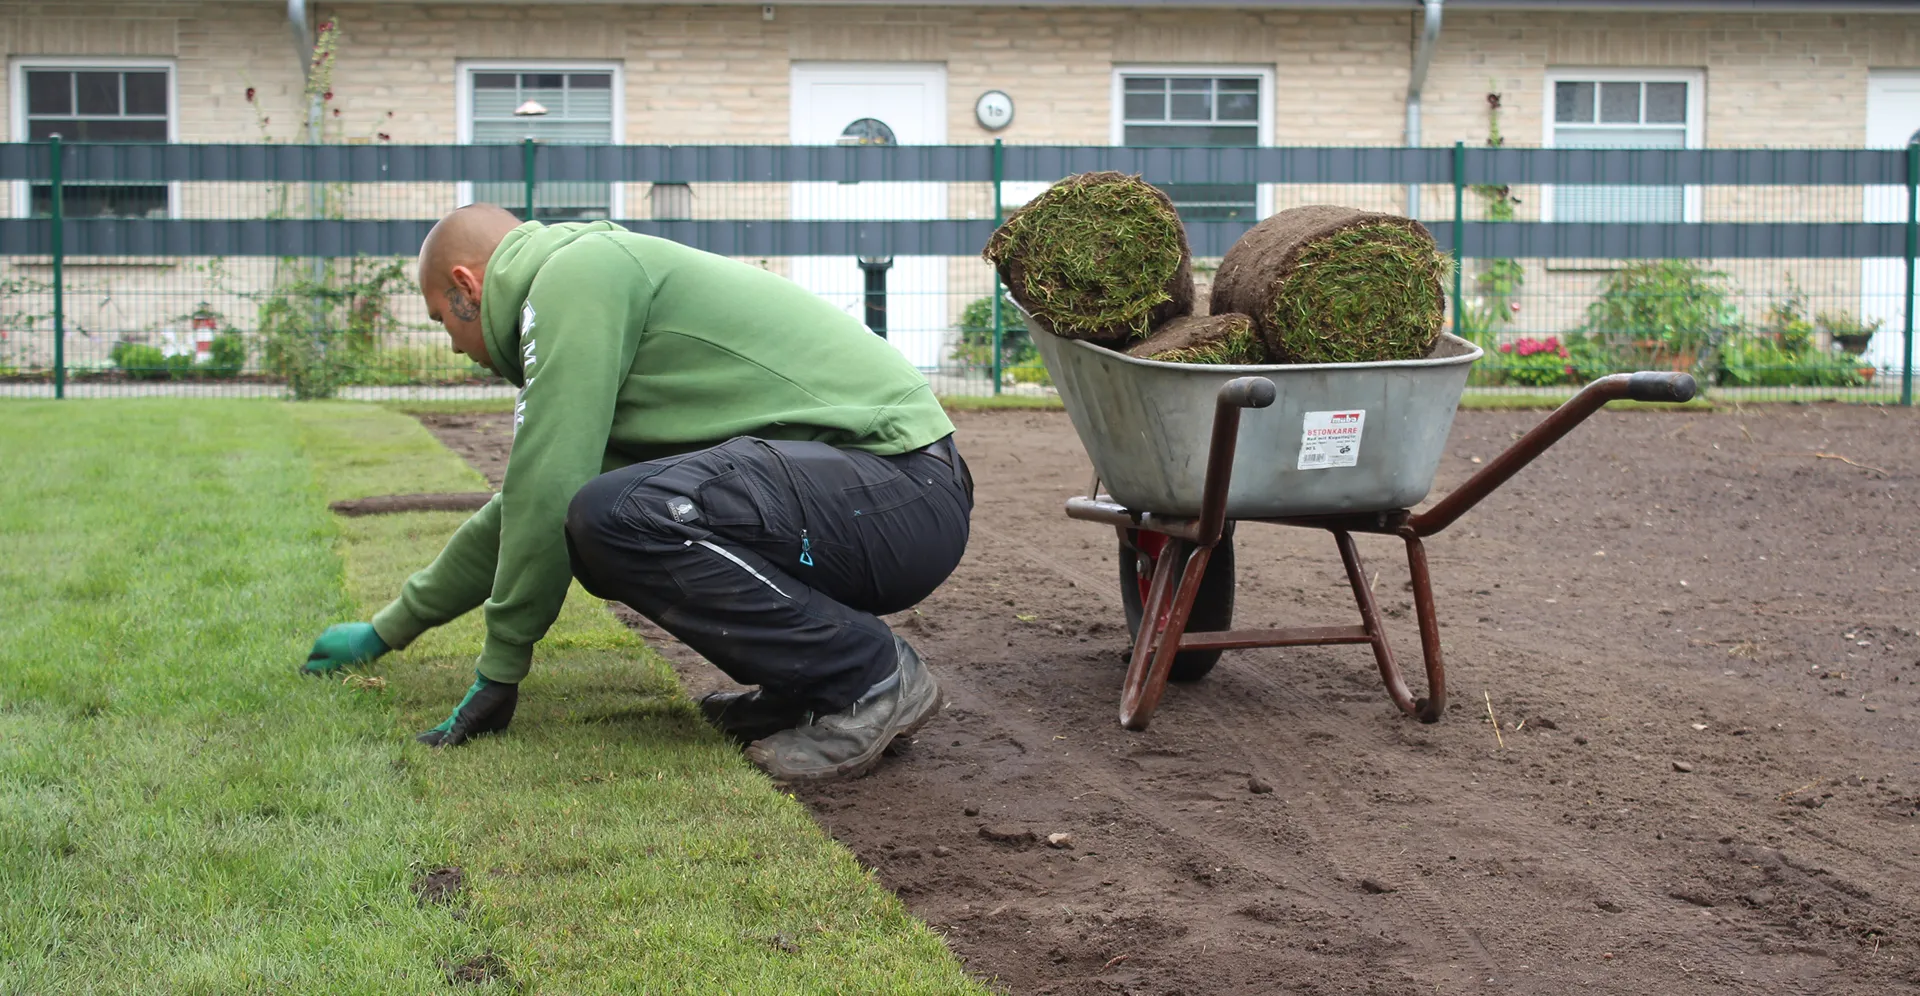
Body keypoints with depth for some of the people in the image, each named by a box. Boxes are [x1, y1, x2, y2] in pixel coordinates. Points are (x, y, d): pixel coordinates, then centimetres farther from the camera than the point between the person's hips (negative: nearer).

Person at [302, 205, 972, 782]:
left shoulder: (576, 270, -6)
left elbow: (548, 492, -14)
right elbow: (522, 507, 35)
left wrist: (500, 670, -3)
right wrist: (387, 631, 42)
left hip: (902, 484, -10)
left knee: (611, 517, -26)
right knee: (591, 523, 13)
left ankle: (874, 678, -12)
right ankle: (808, 676, 9)